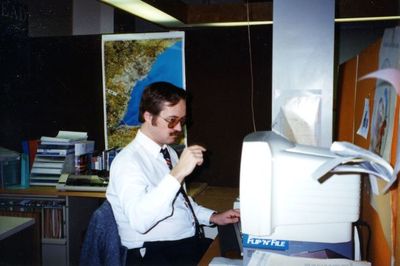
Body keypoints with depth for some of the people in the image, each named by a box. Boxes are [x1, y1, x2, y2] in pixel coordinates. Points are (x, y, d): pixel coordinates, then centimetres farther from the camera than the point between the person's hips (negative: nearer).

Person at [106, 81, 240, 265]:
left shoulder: (169, 152, 13)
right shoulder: (128, 161, -14)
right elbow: (139, 221, -29)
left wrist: (213, 217, 10)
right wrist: (178, 173, -33)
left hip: (191, 241, 8)